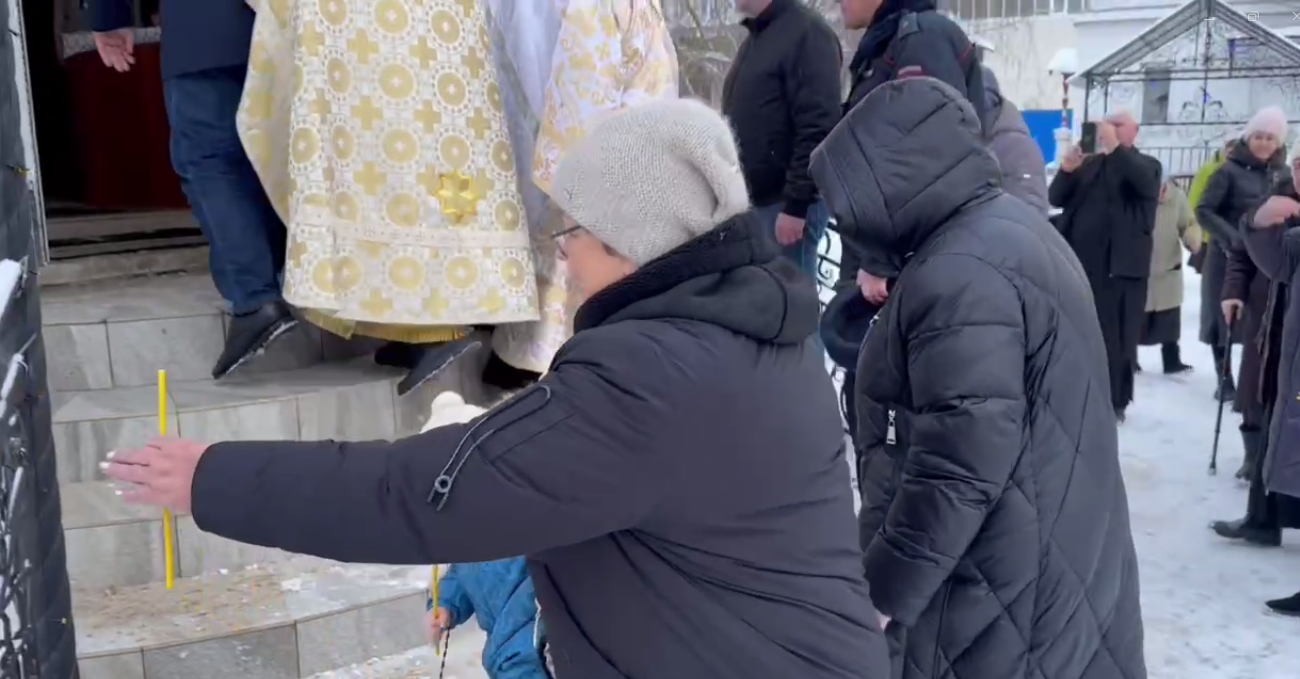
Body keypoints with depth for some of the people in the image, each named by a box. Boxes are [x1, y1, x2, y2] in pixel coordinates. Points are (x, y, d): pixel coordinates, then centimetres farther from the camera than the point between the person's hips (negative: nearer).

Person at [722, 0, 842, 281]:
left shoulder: (807, 32, -12)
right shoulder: (755, 37, 16)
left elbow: (818, 130, -19)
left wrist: (795, 204, -22)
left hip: (785, 203, -9)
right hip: (753, 201, 9)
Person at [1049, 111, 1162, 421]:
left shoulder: (1146, 165, 6)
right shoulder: (1090, 163, 18)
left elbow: (1145, 183, -18)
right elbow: (1056, 198, 10)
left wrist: (1114, 147, -20)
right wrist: (1067, 170, -9)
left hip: (1120, 266, -4)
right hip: (1079, 262, 4)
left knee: (1116, 338, -3)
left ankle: (1114, 402, 3)